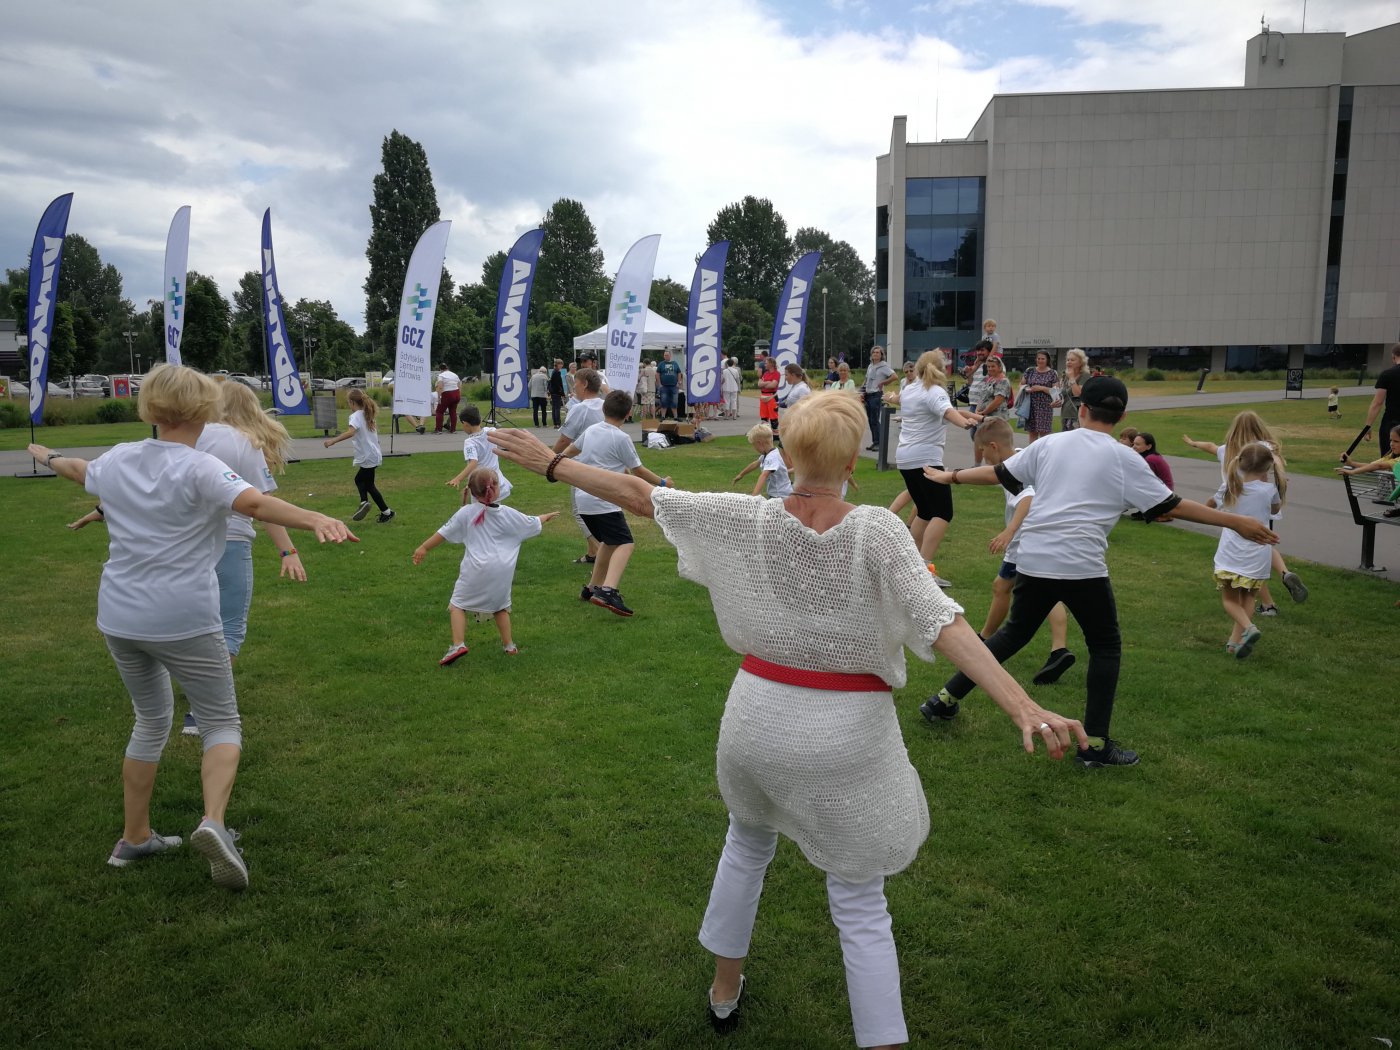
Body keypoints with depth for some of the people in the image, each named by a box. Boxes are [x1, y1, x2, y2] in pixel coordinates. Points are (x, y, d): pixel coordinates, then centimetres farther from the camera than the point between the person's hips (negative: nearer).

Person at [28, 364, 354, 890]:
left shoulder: (117, 459, 7)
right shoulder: (198, 468, -13)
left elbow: (77, 468, 31)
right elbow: (254, 502, -32)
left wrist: (42, 452, 53)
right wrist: (314, 520, -48)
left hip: (119, 619, 7)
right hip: (183, 622, -6)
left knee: (151, 720, 23)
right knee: (222, 723, 6)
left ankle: (134, 839, 29)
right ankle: (214, 822, -18)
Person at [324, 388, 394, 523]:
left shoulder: (356, 416, -15)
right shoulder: (367, 415, 12)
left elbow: (351, 432, -34)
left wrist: (333, 441, -38)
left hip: (368, 457, -9)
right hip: (373, 454, 9)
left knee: (369, 485, 4)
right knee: (359, 479, 20)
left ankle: (387, 512, 9)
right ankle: (364, 502, 2)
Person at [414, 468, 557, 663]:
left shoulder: (466, 512, -3)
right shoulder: (508, 514, 4)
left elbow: (444, 532, 0)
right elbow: (533, 524, 18)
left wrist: (424, 548, 10)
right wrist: (546, 516, 38)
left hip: (476, 569, -3)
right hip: (502, 571, 3)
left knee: (457, 604, 7)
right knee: (500, 606, 23)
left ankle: (458, 645, -8)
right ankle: (509, 645, 26)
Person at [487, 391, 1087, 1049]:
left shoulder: (748, 519, -10)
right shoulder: (876, 531, -17)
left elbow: (640, 495, -4)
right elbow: (942, 623, -27)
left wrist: (551, 465, 7)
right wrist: (1025, 708, -30)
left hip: (758, 719, 3)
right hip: (847, 736, -3)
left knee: (748, 841, 31)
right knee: (860, 906, 11)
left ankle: (725, 991, 47)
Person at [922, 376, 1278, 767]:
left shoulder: (1050, 444, 9)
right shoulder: (1124, 459, 0)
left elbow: (998, 474, 13)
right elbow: (1172, 506, 1)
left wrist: (951, 476, 28)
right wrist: (1237, 522, 8)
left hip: (1032, 560, 4)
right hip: (1082, 568, -4)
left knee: (1015, 632, 22)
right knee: (1106, 647, 14)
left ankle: (946, 698, 24)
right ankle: (1095, 744, 13)